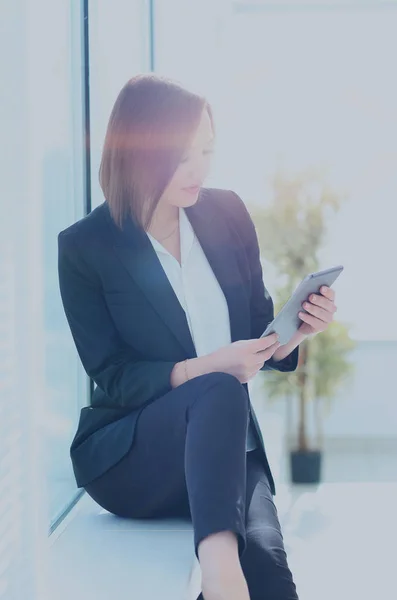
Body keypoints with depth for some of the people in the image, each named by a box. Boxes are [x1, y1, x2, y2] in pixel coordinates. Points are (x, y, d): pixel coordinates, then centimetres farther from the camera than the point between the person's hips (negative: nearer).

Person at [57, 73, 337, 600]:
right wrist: (204, 369, -25)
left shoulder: (227, 215, 5)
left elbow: (258, 330, 13)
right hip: (125, 455, -2)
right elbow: (112, 376, -9)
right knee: (218, 393, -38)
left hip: (225, 447, 2)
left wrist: (297, 330, -11)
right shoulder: (84, 248, -6)